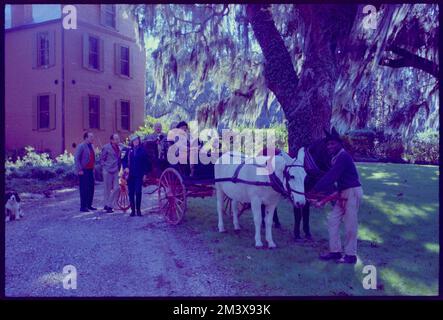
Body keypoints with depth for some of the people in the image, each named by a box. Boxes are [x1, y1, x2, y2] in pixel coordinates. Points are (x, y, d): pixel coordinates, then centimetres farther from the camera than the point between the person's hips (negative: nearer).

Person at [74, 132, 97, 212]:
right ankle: (83, 206, 4)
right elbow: (76, 159, -14)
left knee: (91, 188, 10)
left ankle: (89, 205, 20)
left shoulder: (91, 146, 13)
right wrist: (80, 170, -17)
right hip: (83, 171, -8)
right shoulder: (81, 146, -10)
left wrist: (93, 167, 14)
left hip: (90, 170, 8)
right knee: (84, 189, -3)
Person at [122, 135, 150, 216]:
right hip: (130, 175, 3)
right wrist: (126, 167, -4)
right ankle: (133, 210, 14)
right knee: (131, 193, 5)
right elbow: (124, 161, 14)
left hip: (139, 175, -3)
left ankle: (138, 210, 3)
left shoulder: (142, 151, 1)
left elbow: (146, 163, 1)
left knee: (138, 192, -9)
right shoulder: (129, 151, 9)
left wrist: (145, 173, -4)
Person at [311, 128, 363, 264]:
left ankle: (350, 255, 10)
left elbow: (331, 177, -24)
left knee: (350, 224, -2)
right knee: (333, 220, 11)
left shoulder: (343, 157, -17)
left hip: (352, 192, -10)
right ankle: (335, 251, 19)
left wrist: (315, 190, -23)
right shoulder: (336, 158, 13)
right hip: (343, 193, 10)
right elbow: (331, 178, 13)